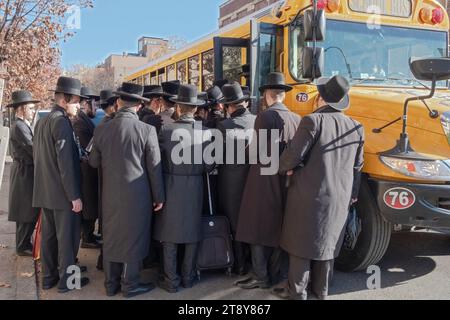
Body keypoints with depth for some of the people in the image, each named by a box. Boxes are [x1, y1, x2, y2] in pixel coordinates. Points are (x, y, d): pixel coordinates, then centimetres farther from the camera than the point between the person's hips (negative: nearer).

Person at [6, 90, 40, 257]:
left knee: (30, 212, 15)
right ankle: (23, 247, 8)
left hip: (27, 172, 10)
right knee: (26, 213, -2)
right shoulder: (19, 127, -16)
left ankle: (25, 243, 25)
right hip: (24, 173, -10)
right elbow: (33, 149, -21)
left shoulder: (22, 125, 15)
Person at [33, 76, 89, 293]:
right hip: (63, 193, -9)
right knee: (67, 237, 3)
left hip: (45, 192, 9)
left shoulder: (42, 121, 12)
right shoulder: (61, 121, -17)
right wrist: (75, 195, -18)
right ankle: (67, 279, 13)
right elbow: (65, 163, -21)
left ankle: (48, 276, 26)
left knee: (49, 235, 15)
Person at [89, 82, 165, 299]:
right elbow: (154, 167, -10)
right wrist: (158, 196, 0)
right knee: (134, 237, 9)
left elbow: (93, 162, 10)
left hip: (111, 194, 4)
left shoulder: (101, 130, -2)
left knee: (111, 236, 15)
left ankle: (111, 283, 27)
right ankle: (130, 284, 20)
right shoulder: (146, 130, -13)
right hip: (137, 194, -3)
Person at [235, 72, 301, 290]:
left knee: (259, 227, 3)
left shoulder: (265, 117, -13)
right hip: (286, 181, 7)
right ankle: (276, 273, 25)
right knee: (280, 226, 15)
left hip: (265, 180, -6)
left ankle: (261, 277, 9)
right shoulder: (296, 119, 4)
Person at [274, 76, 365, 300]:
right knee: (326, 241, 17)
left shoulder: (313, 121, -16)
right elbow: (356, 167, 9)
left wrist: (285, 168, 2)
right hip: (339, 198, 5)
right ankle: (321, 289, 29)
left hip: (309, 195, -5)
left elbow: (294, 154, -20)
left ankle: (297, 292, 15)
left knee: (302, 240, 7)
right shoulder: (356, 128, 2)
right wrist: (352, 195, 21)